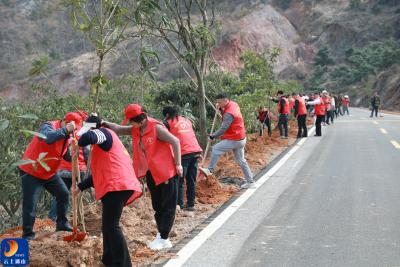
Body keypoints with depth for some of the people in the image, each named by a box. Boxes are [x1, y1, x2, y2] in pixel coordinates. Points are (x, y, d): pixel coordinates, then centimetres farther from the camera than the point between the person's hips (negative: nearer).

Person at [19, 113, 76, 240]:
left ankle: (62, 224, 26)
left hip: (49, 173, 8)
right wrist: (65, 129, -50)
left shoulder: (66, 135, 0)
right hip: (31, 172, -8)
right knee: (30, 204, -7)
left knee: (64, 194, 11)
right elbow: (48, 138, -49)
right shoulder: (49, 126, -25)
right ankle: (27, 235, 2)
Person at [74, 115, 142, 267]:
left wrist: (79, 145, -3)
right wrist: (81, 187, 32)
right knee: (108, 225, 17)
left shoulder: (103, 133, 0)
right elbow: (101, 172, 33)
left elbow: (88, 137, -25)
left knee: (111, 226, -12)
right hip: (117, 186, 10)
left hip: (116, 186, -10)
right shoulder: (102, 143, 30)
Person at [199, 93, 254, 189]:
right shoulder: (234, 104, 3)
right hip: (240, 139, 10)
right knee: (241, 160, 16)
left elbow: (223, 129, -28)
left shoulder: (229, 114, -26)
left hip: (234, 140, -10)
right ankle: (249, 180, 21)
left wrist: (212, 136, -21)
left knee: (216, 149, -9)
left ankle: (210, 170, -5)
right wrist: (220, 108, -2)